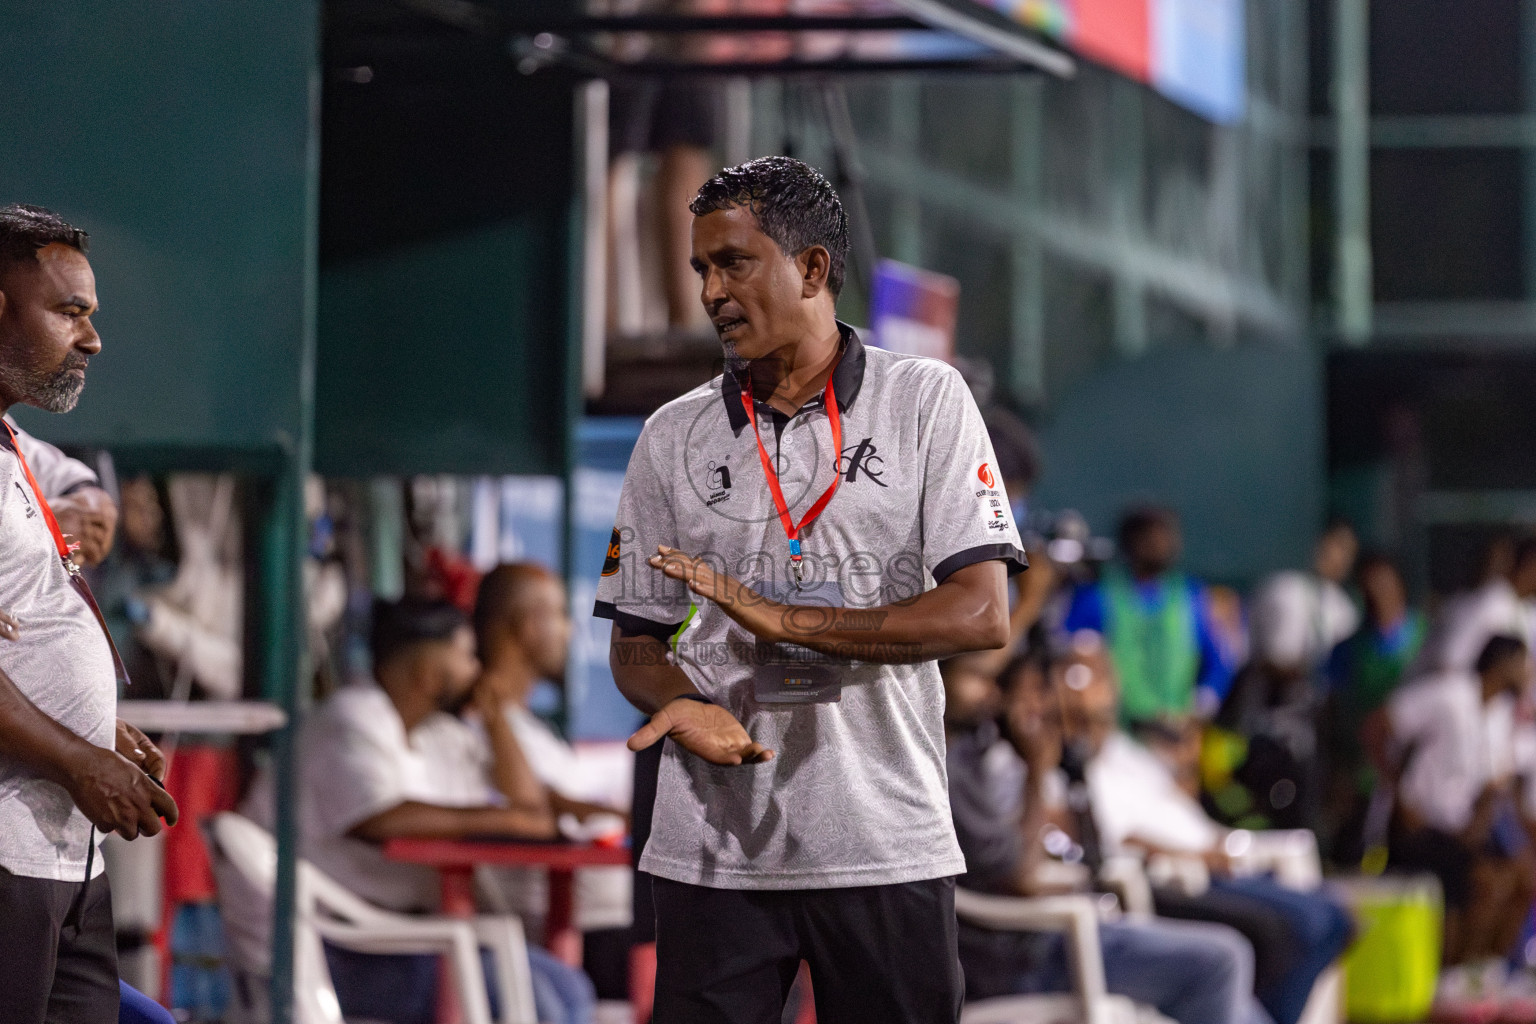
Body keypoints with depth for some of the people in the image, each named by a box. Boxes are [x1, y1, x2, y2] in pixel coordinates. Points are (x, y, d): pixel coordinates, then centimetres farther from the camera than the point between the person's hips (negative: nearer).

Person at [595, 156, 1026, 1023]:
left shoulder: (926, 400, 2)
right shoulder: (674, 437, 10)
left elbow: (982, 615, -8)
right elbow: (635, 642, 12)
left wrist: (785, 620, -17)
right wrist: (683, 707, -12)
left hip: (888, 845, -2)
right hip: (713, 849, 2)